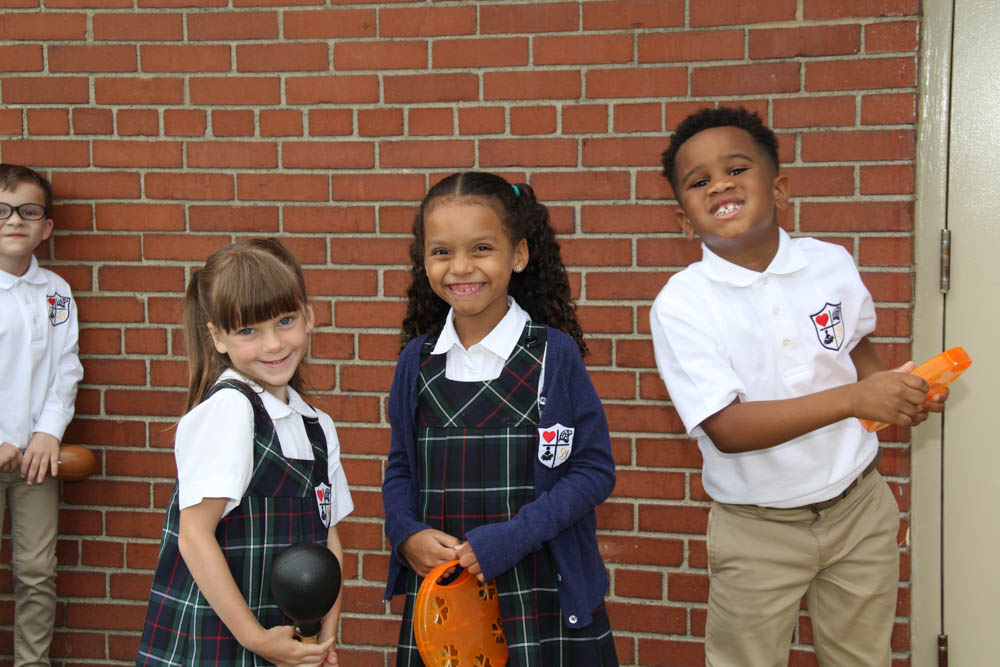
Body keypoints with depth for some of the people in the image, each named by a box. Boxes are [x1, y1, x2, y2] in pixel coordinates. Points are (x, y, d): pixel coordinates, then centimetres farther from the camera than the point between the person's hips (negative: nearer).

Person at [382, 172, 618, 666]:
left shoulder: (554, 353, -7)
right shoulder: (417, 361, 4)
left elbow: (595, 469, -6)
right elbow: (400, 468, 13)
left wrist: (511, 537, -16)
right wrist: (407, 533, -7)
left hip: (539, 598, -3)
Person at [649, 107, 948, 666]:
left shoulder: (832, 264, -4)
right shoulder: (681, 302, -16)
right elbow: (726, 428, -24)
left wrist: (895, 393, -6)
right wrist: (852, 398, -30)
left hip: (859, 504, 3)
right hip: (757, 530, -3)